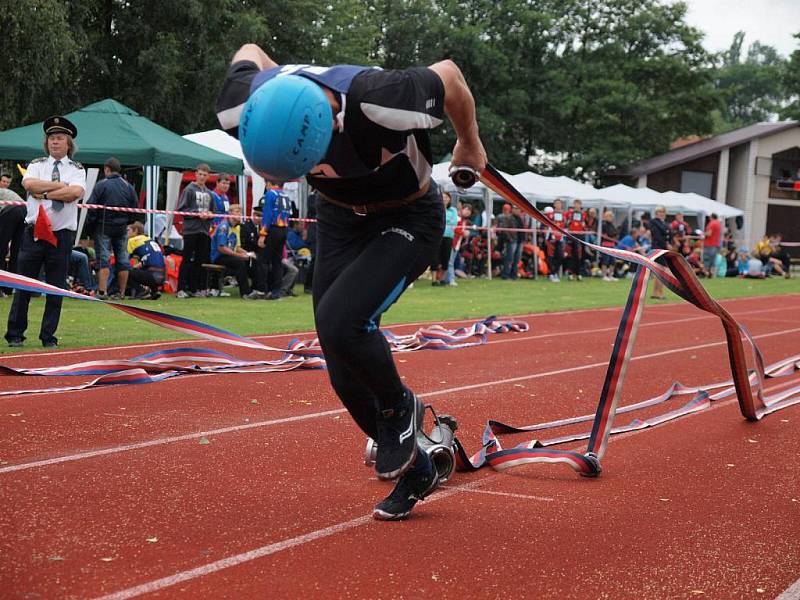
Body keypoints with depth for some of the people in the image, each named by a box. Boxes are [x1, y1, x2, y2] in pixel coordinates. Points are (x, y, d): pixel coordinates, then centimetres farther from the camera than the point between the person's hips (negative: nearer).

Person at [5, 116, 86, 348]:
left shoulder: (76, 169, 6)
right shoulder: (36, 164, 10)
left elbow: (76, 192, -15)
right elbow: (28, 183, -12)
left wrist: (44, 193, -12)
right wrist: (60, 185, -12)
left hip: (62, 234, 0)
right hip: (34, 231, 1)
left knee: (56, 288, 3)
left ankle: (48, 336, 12)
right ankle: (15, 335, 10)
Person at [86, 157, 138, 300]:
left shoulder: (101, 185, -8)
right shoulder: (128, 186, 6)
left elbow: (92, 207, -10)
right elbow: (136, 208, 9)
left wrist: (89, 225, -1)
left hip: (103, 227, -4)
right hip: (122, 229, 4)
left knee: (103, 259, -3)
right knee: (123, 260, 8)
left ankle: (102, 291, -11)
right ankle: (121, 293, 10)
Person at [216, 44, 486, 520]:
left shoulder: (381, 103, -40)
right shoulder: (242, 110, -26)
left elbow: (449, 74, -17)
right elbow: (250, 52, 0)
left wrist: (470, 144, 1)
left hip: (408, 220, -5)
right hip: (340, 217, 5)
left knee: (338, 322, -27)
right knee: (345, 376, 3)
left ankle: (399, 408, 4)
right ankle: (416, 471, 26)